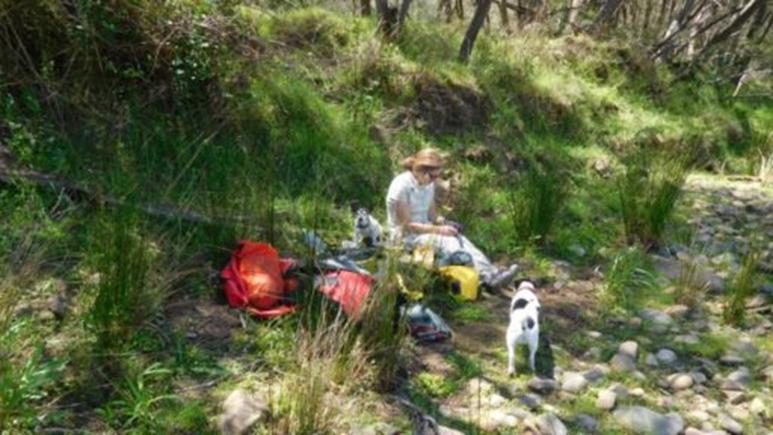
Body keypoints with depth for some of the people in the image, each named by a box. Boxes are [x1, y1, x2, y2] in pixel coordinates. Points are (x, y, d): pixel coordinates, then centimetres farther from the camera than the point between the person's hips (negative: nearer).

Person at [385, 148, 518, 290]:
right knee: (447, 241, -30)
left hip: (424, 230, 7)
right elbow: (406, 225, -19)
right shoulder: (401, 185, -18)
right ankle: (484, 277, -45)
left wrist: (441, 224, -10)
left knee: (459, 239, -20)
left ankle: (492, 274, -36)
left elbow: (432, 214, 13)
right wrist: (438, 230, -22)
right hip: (405, 236, -7)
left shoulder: (428, 184, 5)